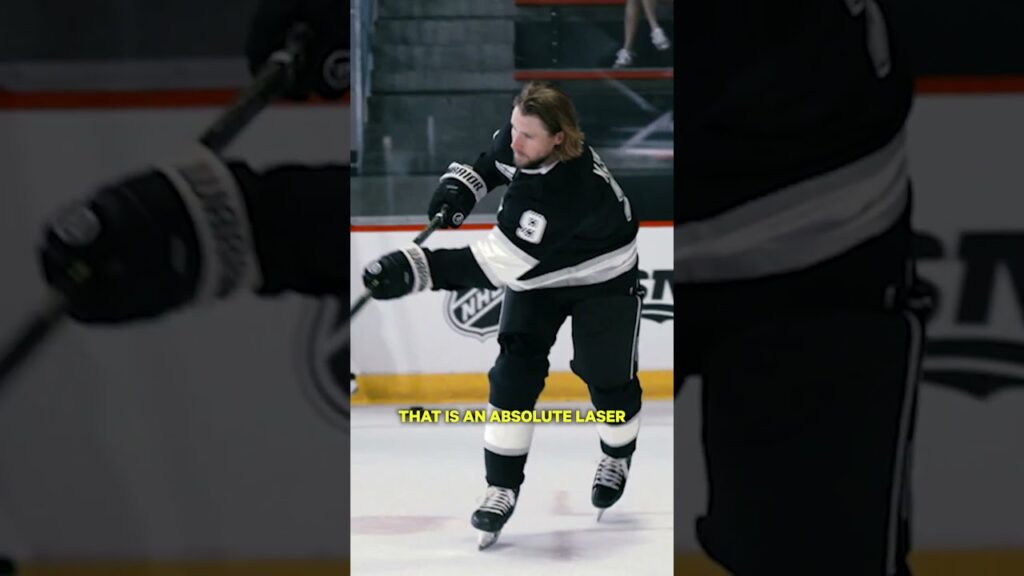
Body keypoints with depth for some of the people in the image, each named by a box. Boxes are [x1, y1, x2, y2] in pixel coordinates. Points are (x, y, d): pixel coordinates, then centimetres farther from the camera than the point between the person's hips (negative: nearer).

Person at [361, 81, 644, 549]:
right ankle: (502, 487, -5)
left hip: (601, 277, -6)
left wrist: (417, 270, -52)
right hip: (536, 269, 6)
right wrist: (465, 183, -12)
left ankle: (618, 458, 38)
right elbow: (496, 159, 6)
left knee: (608, 377, 6)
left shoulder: (566, 191, -44)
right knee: (514, 372, -8)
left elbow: (499, 261, -47)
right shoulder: (521, 138, -22)